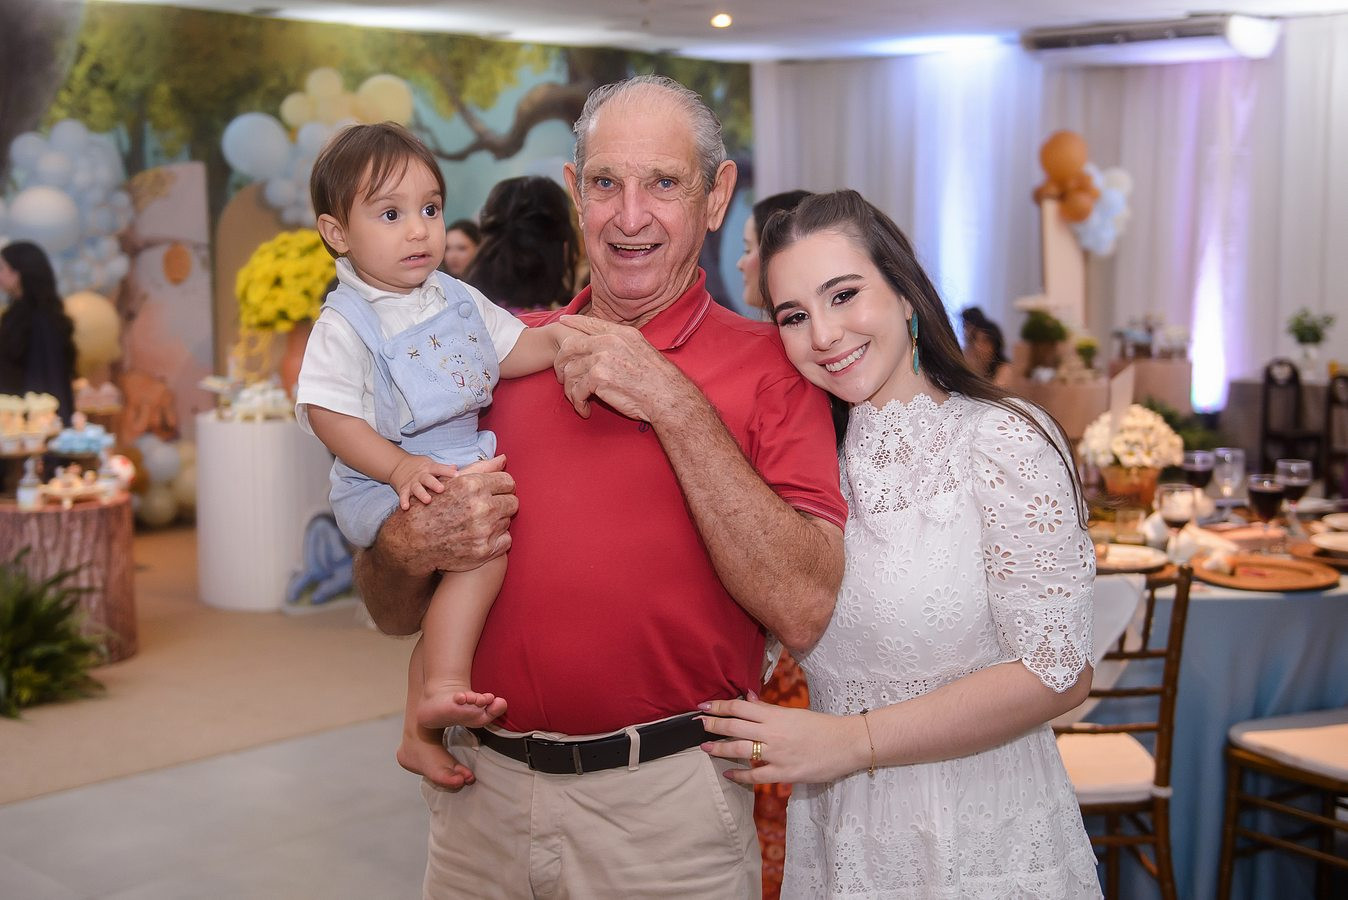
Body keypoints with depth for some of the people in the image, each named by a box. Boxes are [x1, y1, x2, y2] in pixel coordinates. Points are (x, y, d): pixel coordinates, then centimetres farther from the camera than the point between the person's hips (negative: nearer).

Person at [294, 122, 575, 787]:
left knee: (447, 598, 13)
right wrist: (399, 467, -27)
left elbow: (510, 350, 14)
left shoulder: (459, 301, 9)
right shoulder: (344, 325, -12)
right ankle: (444, 689, -26)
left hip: (458, 469, 8)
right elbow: (327, 413, -16)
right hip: (383, 486, -8)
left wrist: (564, 337, -7)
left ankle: (420, 734, 27)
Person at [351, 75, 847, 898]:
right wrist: (410, 549, -13)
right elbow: (394, 615, 10)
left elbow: (805, 612, -19)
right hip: (478, 794, 4)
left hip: (664, 801, -3)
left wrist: (673, 403, -19)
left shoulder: (765, 364, -5)